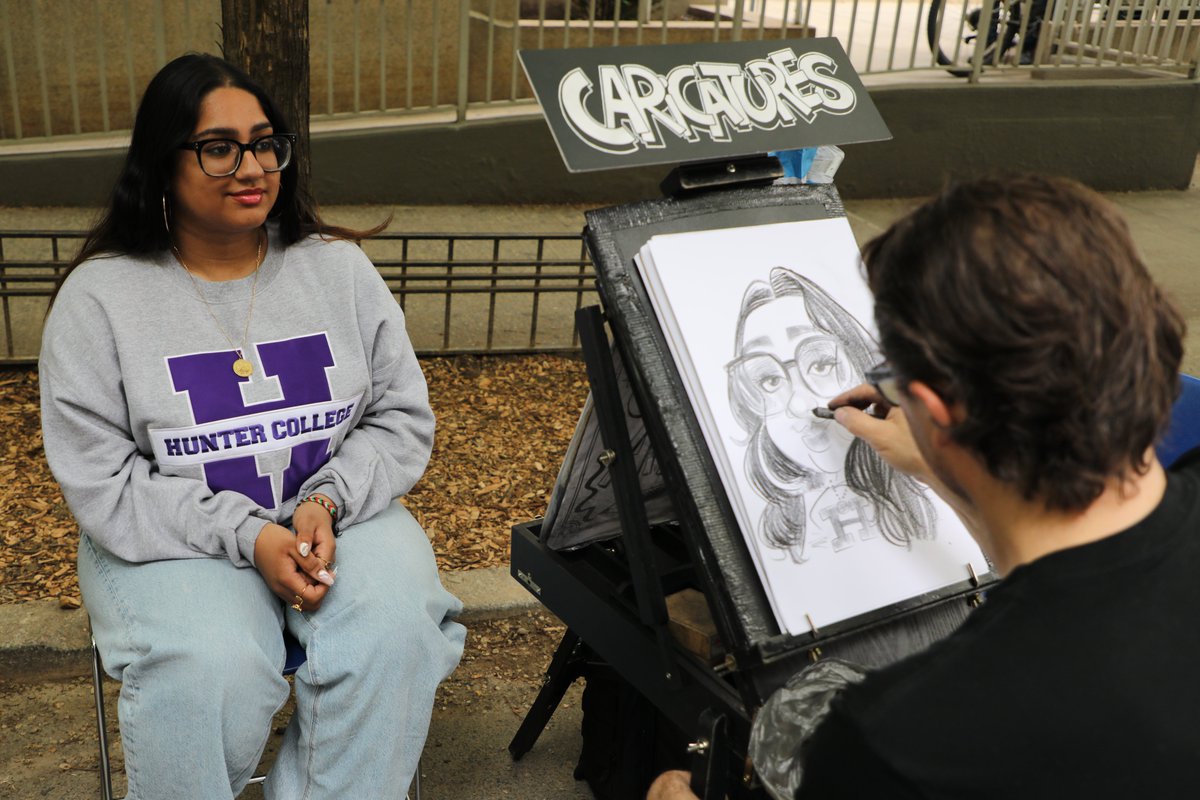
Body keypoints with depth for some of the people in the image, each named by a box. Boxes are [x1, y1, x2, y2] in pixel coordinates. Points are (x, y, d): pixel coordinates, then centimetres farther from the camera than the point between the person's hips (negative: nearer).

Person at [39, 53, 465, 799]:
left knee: (395, 633, -26)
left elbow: (403, 417, 4)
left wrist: (327, 502, -14)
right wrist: (247, 536, -19)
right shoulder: (100, 297, -3)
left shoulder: (339, 268, 4)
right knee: (212, 673, -30)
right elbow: (102, 481, -7)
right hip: (177, 538, -2)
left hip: (338, 515, 2)